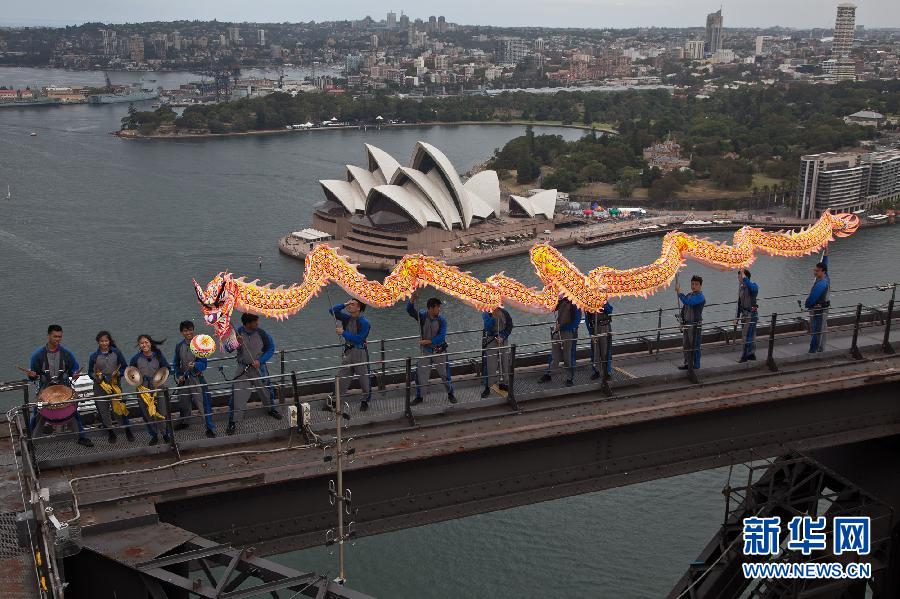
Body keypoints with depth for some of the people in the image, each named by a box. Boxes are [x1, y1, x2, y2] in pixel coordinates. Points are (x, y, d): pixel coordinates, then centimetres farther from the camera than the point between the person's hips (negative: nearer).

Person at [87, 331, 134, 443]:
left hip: (115, 384, -1)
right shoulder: (94, 356, 2)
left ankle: (128, 431, 11)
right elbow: (90, 372, 9)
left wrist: (118, 373, -13)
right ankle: (110, 433, 20)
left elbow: (125, 367, 5)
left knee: (121, 407, -5)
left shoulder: (116, 352, 1)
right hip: (100, 387, 1)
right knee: (103, 410, 4)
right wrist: (96, 377, -12)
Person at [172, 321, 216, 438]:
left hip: (197, 378, -4)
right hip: (184, 379, 4)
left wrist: (195, 365, -33)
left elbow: (203, 364, -14)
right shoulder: (179, 346, 0)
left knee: (203, 403, -7)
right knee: (183, 403, 20)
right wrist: (179, 375, 0)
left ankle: (210, 428, 2)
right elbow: (176, 363, 12)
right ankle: (183, 422, 46)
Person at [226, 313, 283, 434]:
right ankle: (232, 422, 5)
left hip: (259, 367, 2)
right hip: (242, 369, -2)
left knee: (266, 389, 18)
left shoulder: (261, 333, -10)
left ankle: (272, 409, 47)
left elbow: (271, 348, 0)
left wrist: (260, 361, -10)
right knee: (237, 394, -7)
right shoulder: (238, 333, -11)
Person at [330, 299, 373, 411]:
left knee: (364, 377, 6)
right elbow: (332, 310, 6)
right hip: (348, 351, 6)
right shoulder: (347, 318, 3)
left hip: (360, 352, -6)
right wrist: (344, 305, -6)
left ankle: (365, 401, 22)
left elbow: (358, 339, -21)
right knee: (343, 377, 10)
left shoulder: (364, 323, -15)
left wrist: (343, 333, -20)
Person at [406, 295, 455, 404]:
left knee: (444, 373, 8)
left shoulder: (441, 320, -12)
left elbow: (441, 337, -18)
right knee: (420, 373, 3)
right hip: (425, 350, 1)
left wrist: (428, 341, -23)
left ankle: (450, 394, 28)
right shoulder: (422, 316, -8)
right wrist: (412, 300, -38)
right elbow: (410, 310, -20)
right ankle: (418, 397, 21)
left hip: (439, 350, -1)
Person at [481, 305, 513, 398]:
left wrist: (503, 337, -8)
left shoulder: (504, 313, 1)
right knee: (490, 364, -6)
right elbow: (487, 327, -21)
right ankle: (487, 387, -1)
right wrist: (493, 316, -27)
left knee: (504, 362, 9)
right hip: (490, 341, -4)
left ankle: (502, 383, 24)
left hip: (503, 339, 4)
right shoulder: (486, 314, -9)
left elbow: (509, 326, 3)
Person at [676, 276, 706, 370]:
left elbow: (688, 302, -30)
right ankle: (687, 363, 25)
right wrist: (682, 323, 20)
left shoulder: (700, 297, -14)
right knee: (686, 346, 15)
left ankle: (695, 365, 7)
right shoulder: (689, 295, 12)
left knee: (695, 346, -1)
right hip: (686, 325, 8)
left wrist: (679, 291, -26)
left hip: (695, 325, -8)